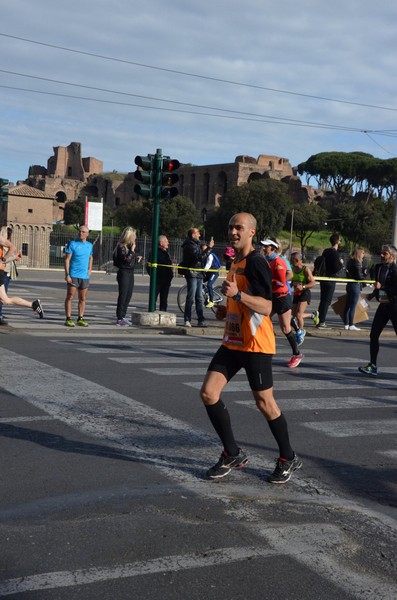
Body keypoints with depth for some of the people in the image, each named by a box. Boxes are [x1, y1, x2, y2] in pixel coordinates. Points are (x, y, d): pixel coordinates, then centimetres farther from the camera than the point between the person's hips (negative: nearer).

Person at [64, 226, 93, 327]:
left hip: (85, 276, 5)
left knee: (83, 299, 7)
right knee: (70, 297, -4)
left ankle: (80, 319, 14)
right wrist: (67, 274, -14)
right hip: (73, 275, -5)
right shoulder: (72, 244, -4)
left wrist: (90, 269, 13)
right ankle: (68, 319, -1)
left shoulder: (89, 245, 12)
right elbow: (67, 259, -6)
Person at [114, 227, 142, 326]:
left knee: (128, 295, 13)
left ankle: (123, 316, 23)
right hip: (124, 273, -9)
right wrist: (132, 250, -20)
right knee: (123, 296, -5)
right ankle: (119, 319, 0)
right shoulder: (121, 247, -14)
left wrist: (138, 257, 6)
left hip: (130, 273, 9)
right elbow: (127, 259, -23)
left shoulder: (130, 246, 12)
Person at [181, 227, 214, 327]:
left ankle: (201, 320, 9)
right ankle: (187, 320, -4)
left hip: (198, 274, 9)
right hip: (192, 274, -9)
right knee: (191, 297, -8)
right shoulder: (190, 246, -12)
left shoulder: (196, 245, 20)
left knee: (199, 298, 8)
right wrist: (209, 248, -19)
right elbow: (200, 257, -24)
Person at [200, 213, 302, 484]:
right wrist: (227, 309, 12)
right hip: (233, 342, 9)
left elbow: (266, 307, -23)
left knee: (265, 402, 1)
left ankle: (289, 458, 20)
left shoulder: (256, 263, -14)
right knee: (208, 393, -2)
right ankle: (233, 453, 12)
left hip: (256, 344, -9)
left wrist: (237, 294, -35)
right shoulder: (236, 263, 15)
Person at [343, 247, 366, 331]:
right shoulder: (357, 262, -15)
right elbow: (359, 276, -16)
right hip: (355, 285, -9)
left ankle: (346, 324, 16)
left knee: (347, 305, 11)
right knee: (353, 306, -5)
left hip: (349, 284, 9)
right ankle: (351, 325, -3)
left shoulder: (350, 262, 10)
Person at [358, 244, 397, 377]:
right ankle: (372, 366, 11)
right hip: (383, 305, 8)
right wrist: (374, 293, 17)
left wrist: (382, 287, -23)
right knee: (373, 335, 5)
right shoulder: (378, 267, 7)